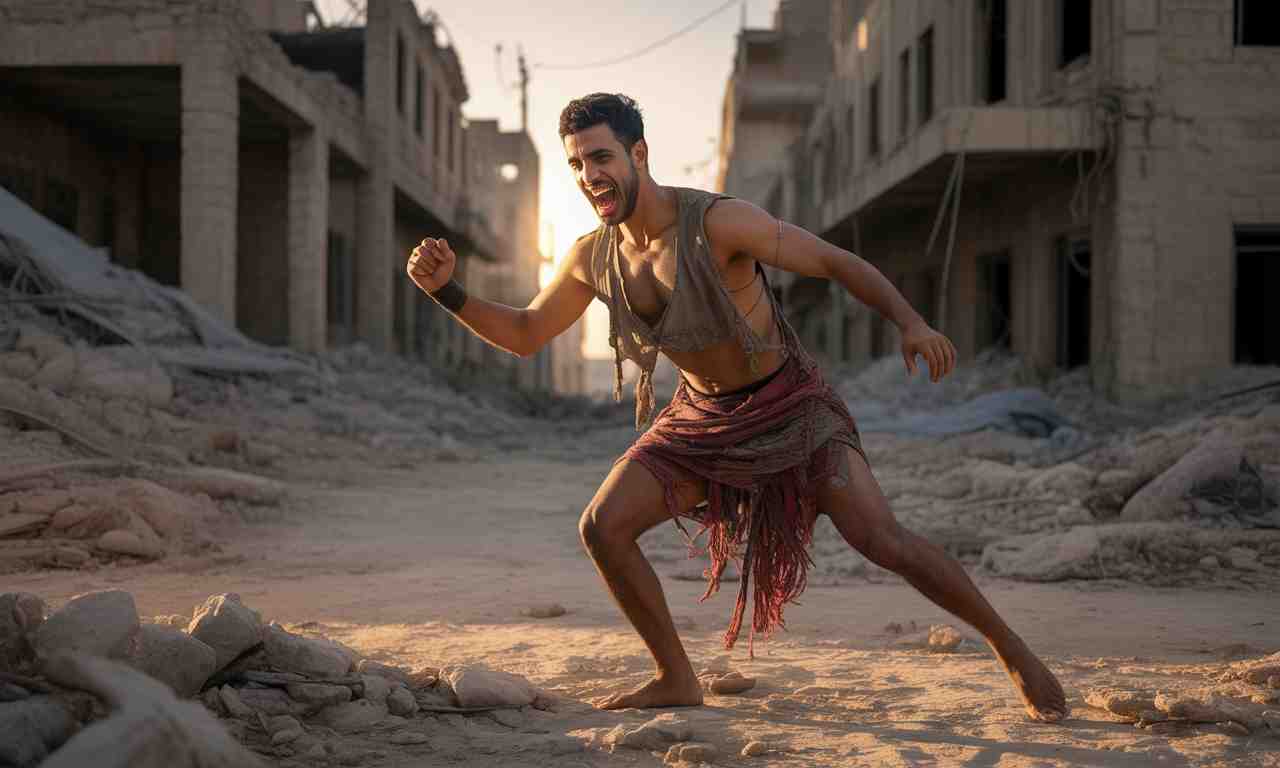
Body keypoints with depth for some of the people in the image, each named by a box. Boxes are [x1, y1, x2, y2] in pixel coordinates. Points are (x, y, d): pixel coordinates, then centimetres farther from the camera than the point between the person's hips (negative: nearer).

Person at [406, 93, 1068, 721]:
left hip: (791, 406, -5)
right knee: (602, 528, -9)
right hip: (703, 416, 5)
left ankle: (1010, 647, 4)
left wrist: (910, 323, -35)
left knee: (880, 540, -17)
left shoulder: (719, 221, -24)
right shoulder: (591, 258, -6)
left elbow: (837, 262, -19)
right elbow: (524, 335, 7)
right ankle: (677, 680, 7)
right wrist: (446, 291, -9)